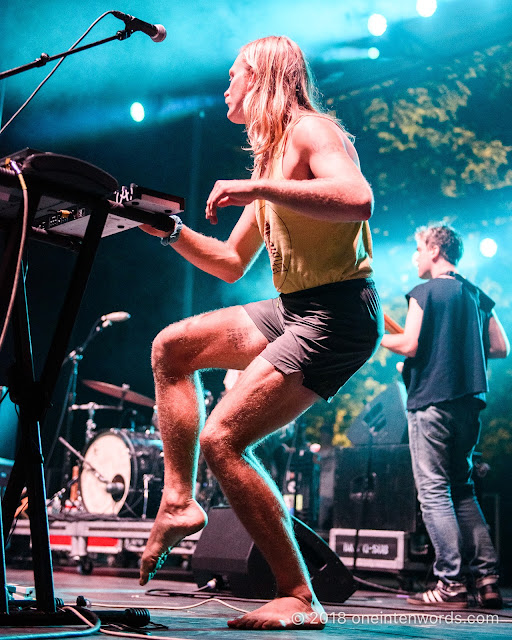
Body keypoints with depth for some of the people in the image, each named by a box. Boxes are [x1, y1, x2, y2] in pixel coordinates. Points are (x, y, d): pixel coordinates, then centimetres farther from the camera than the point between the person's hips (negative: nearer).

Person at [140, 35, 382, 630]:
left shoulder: (310, 131, -9)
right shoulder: (271, 156, 20)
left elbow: (359, 201, -31)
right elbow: (230, 264, 24)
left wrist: (257, 188, -28)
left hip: (337, 316, -10)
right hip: (293, 310, 10)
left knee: (221, 439, -16)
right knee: (171, 346, 12)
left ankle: (298, 599, -9)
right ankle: (178, 501, 10)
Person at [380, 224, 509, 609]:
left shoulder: (424, 293, -6)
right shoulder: (478, 297, 13)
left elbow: (409, 345, -15)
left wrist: (377, 336, 3)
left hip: (431, 401, -7)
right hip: (469, 403, 7)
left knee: (433, 491, -4)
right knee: (462, 489, 15)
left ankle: (451, 585, -8)